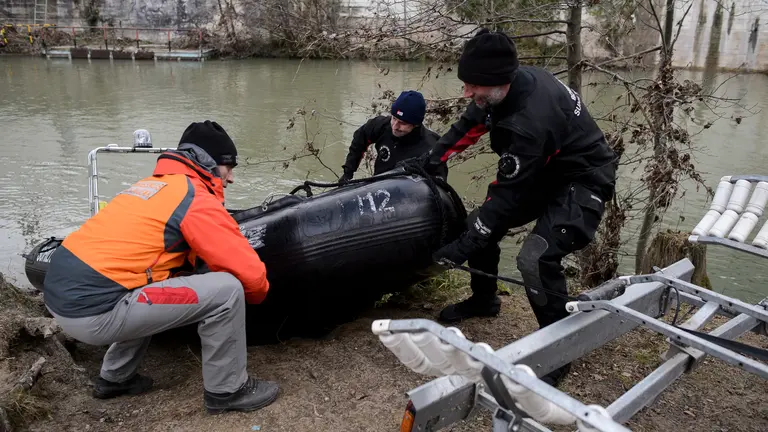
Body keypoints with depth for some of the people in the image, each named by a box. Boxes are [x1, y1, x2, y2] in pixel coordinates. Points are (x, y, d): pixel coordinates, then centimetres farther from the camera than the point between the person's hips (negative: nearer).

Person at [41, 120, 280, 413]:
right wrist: (258, 294, 13)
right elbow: (250, 274, -10)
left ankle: (114, 378, 36)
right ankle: (226, 390, 8)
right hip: (92, 312, -10)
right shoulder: (197, 200, -9)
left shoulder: (154, 183, 18)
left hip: (61, 290, 10)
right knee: (226, 290, -11)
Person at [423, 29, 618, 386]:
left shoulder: (531, 121, -37)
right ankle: (484, 299, 32)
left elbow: (507, 194, -31)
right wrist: (436, 154, 6)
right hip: (545, 171, 9)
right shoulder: (518, 80, -11)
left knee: (536, 258, -28)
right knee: (481, 219, 10)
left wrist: (463, 246, -24)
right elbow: (471, 122, 8)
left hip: (584, 182, -9)